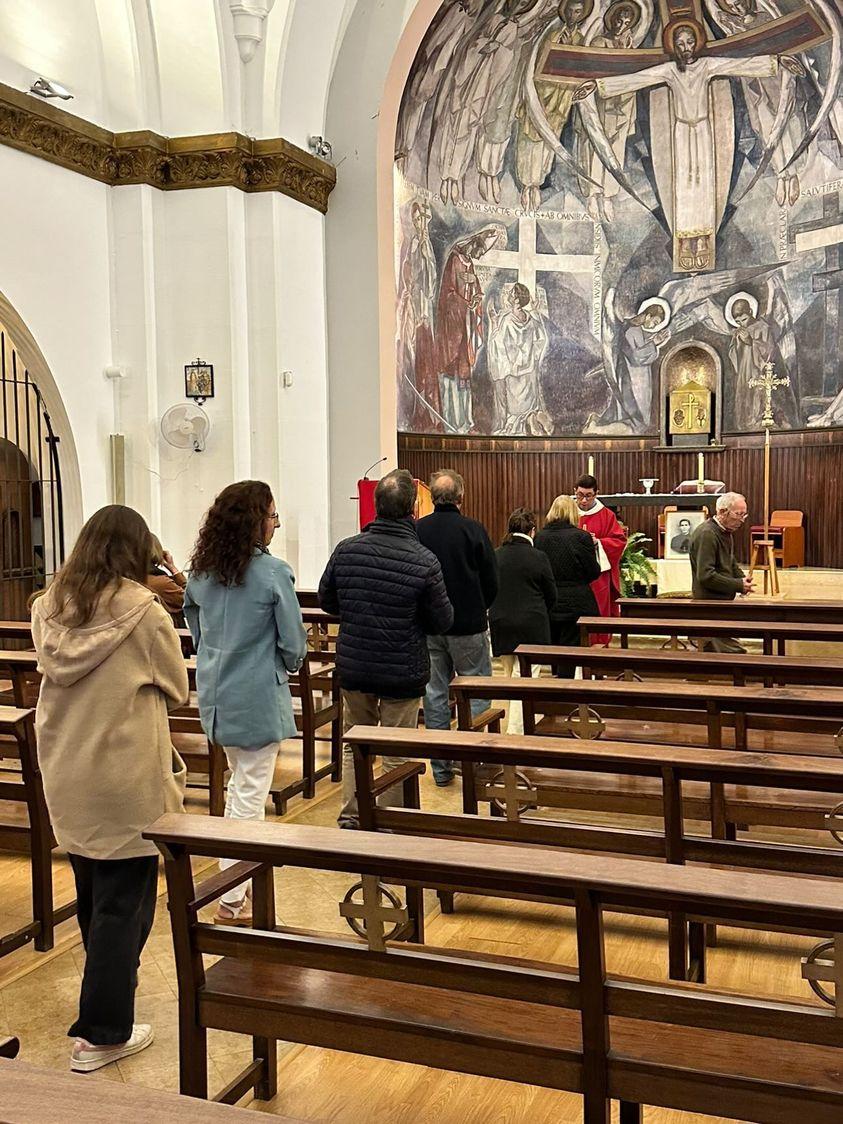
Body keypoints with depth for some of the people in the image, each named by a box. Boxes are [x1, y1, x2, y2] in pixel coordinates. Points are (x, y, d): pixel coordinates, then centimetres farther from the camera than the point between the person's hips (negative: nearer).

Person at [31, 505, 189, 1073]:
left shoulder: (48, 608, -3)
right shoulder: (145, 613, -17)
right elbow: (176, 690, -5)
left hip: (64, 776, 6)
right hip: (126, 780, -6)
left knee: (91, 890, 23)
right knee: (123, 900, 6)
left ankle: (110, 976, 45)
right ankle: (103, 1032, 13)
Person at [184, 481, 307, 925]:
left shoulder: (202, 571, 1)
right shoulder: (272, 573, -18)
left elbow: (194, 626, 12)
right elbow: (293, 643, -11)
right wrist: (287, 666, 9)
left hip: (215, 693, 7)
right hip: (257, 698, -7)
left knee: (239, 781, 24)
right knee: (250, 795, 3)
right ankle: (232, 901, 10)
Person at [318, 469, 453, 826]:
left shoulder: (346, 549, -7)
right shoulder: (425, 562, -19)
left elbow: (326, 600, 6)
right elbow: (442, 621, -9)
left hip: (353, 667, 4)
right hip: (403, 673, -3)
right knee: (397, 754, 10)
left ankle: (350, 817, 26)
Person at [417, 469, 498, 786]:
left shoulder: (416, 531, -5)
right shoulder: (473, 530, -12)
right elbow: (492, 581, -5)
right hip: (468, 624, -3)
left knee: (435, 693, 11)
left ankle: (441, 768, 17)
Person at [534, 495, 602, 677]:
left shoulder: (540, 537, -3)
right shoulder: (582, 537, -13)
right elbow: (594, 573, -7)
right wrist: (593, 548, 5)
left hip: (547, 605, 4)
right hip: (576, 605, -4)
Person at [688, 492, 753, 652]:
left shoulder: (726, 532, 15)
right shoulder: (706, 534, -19)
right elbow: (705, 576, -24)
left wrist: (742, 578, 9)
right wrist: (739, 585, -18)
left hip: (723, 602, 10)